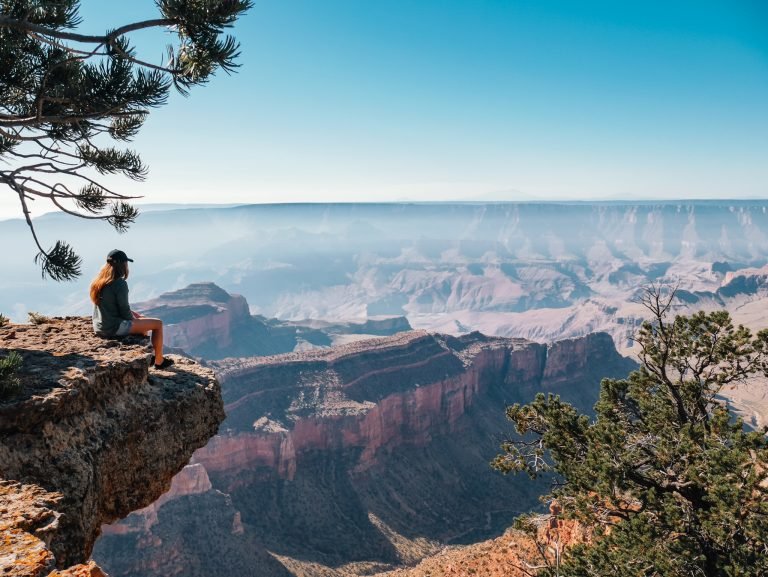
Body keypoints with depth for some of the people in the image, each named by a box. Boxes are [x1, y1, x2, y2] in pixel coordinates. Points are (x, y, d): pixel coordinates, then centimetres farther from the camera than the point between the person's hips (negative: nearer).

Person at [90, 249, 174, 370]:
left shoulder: (98, 281, 5)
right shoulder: (120, 284, -22)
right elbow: (124, 310, -18)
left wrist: (132, 315, 11)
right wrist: (133, 319, 3)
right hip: (114, 328, -9)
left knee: (141, 319, 31)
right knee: (158, 323, 5)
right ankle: (159, 361, 17)